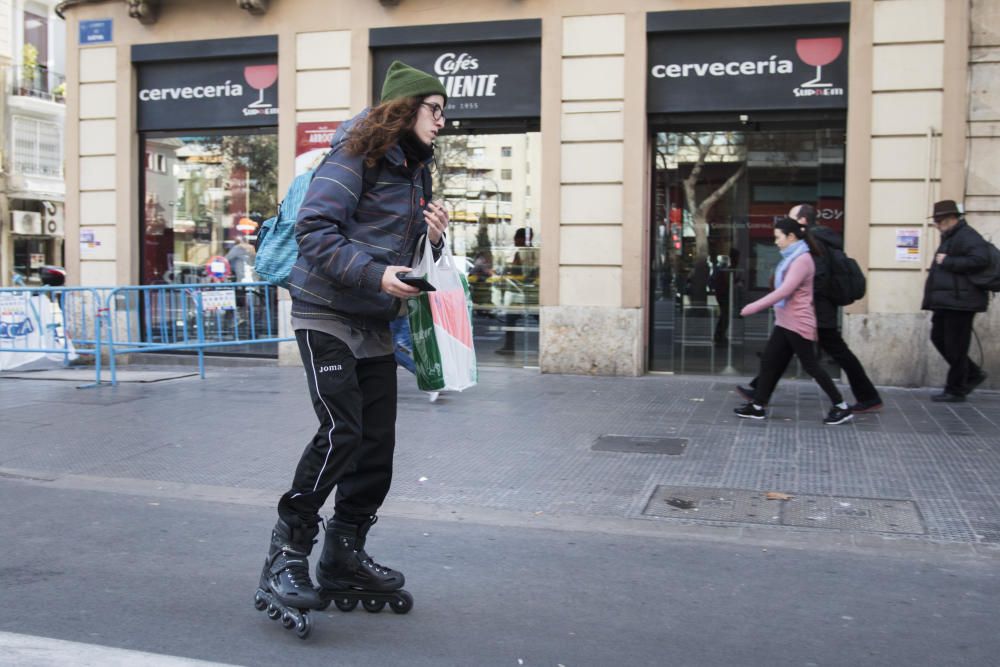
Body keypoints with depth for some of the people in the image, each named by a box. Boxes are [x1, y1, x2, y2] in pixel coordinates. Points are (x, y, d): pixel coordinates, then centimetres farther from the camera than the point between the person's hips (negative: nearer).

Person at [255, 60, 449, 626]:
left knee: (378, 441, 6)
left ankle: (344, 557, 20)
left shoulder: (417, 173, 15)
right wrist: (374, 275, -25)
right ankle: (287, 558, -4)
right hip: (326, 313, -8)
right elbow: (314, 230, -19)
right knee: (341, 433, -17)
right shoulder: (359, 155, -10)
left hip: (375, 325, 8)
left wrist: (434, 237, 0)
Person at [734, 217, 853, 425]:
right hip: (785, 322, 10)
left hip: (798, 323, -10)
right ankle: (757, 407, 13)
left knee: (810, 365, -3)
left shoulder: (802, 260, -17)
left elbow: (784, 291, -24)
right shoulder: (792, 258, 14)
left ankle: (842, 408, 6)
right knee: (769, 362, 8)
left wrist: (753, 307, -24)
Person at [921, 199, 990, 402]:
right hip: (947, 300, 10)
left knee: (955, 347, -4)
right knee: (939, 338, 14)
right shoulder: (949, 238, 19)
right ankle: (973, 374, 24)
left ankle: (955, 391, 6)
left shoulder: (966, 236, -13)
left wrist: (947, 262, -21)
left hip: (959, 301, -10)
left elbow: (980, 260, -25)